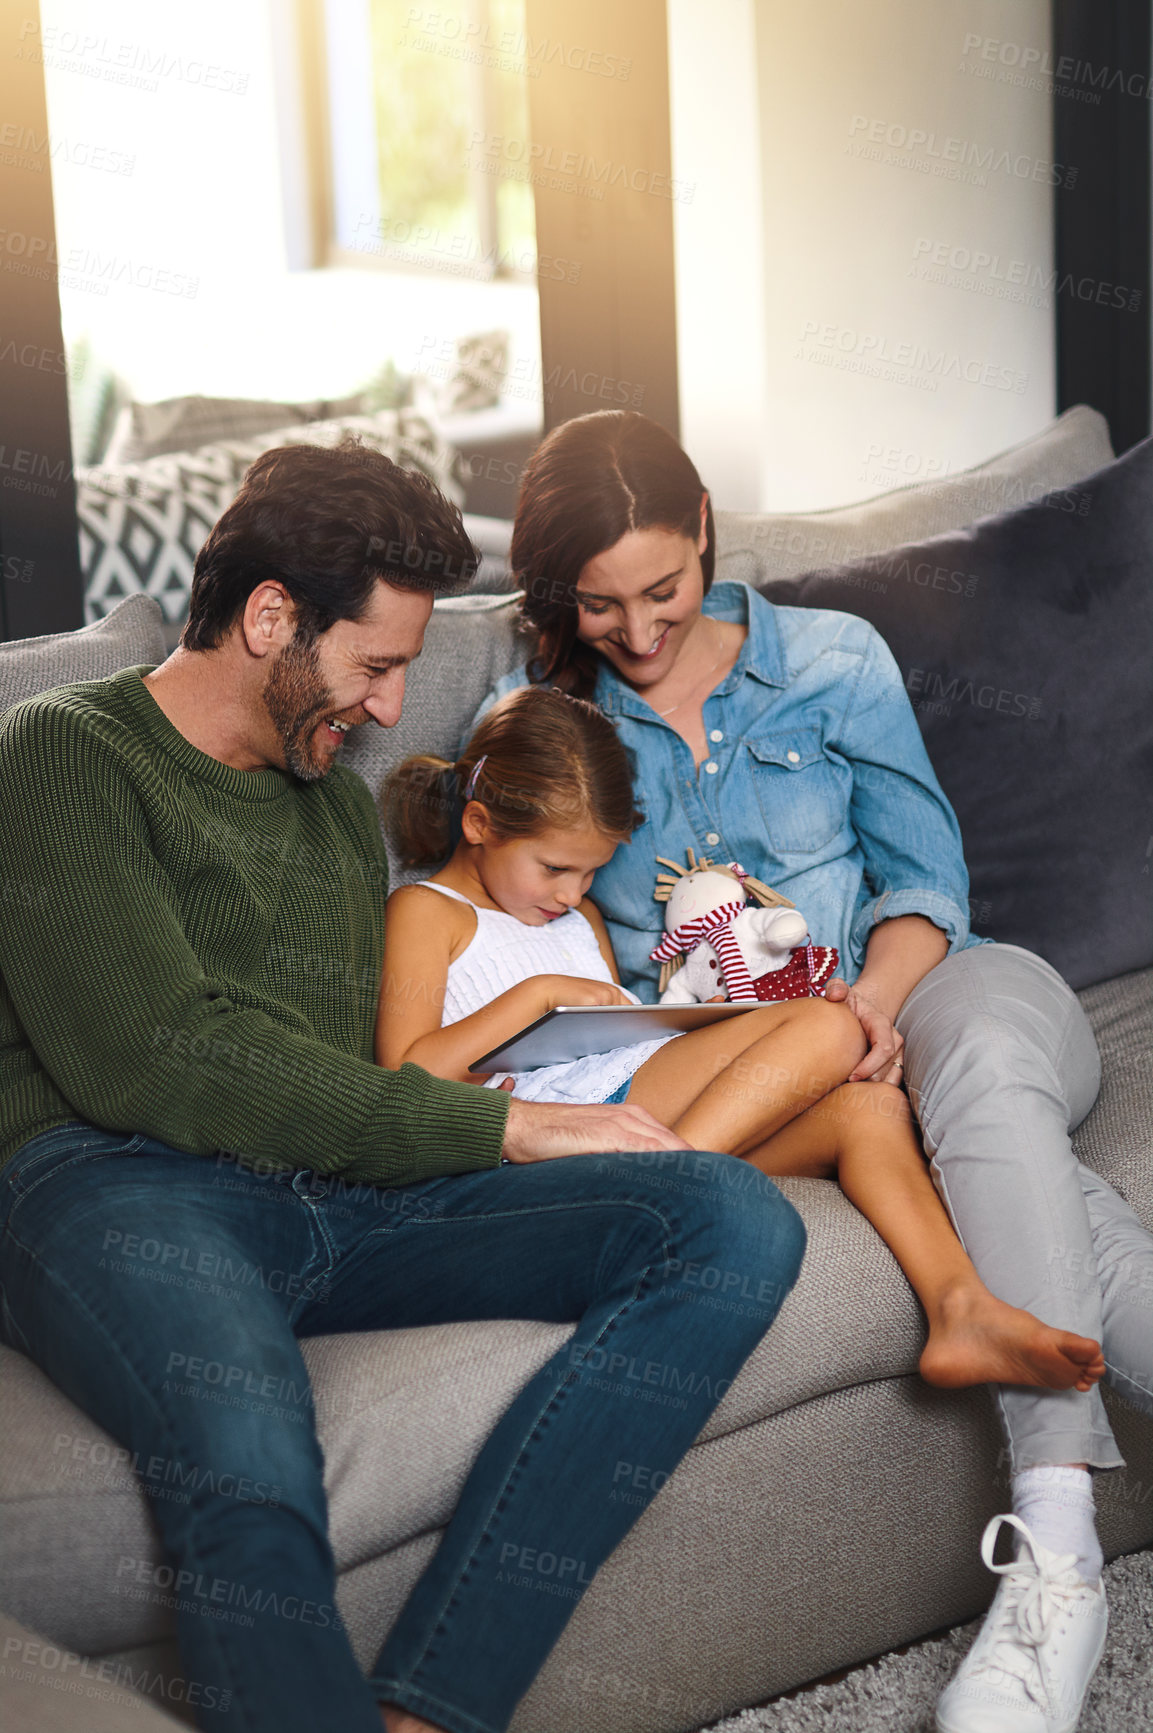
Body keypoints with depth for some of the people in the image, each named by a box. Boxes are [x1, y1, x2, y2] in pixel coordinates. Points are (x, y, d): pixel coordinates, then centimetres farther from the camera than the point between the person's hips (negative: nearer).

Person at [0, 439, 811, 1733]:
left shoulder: (340, 808, 31)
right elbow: (156, 1058, -8)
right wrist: (503, 1127, -7)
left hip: (335, 1193, 6)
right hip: (117, 1187, -6)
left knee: (738, 1224, -19)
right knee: (254, 1487, -40)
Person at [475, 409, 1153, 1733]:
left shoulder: (832, 661, 11)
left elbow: (922, 875, 9)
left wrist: (879, 996, -14)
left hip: (912, 992, 1)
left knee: (981, 1059, -39)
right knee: (1021, 1158, -35)